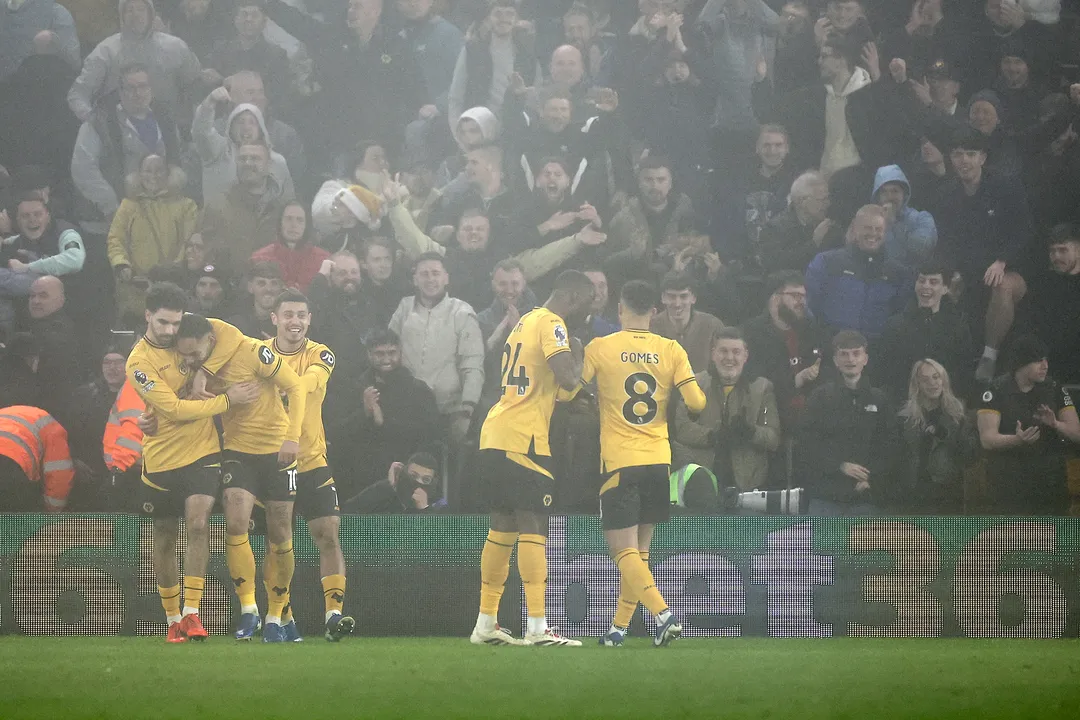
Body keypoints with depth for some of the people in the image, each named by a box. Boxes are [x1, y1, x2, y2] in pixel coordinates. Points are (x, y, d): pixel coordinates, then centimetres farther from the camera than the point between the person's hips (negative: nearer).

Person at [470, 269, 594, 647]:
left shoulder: (526, 321, 21)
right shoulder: (551, 324, -9)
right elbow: (568, 378, -21)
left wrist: (576, 399, 17)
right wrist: (577, 353, -2)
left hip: (496, 435, 10)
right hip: (522, 438, -10)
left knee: (503, 527, 13)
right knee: (533, 528, -10)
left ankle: (485, 623, 16)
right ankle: (538, 627, -15)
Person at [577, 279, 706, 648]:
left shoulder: (599, 348, -4)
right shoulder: (671, 351, 2)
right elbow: (696, 403, -4)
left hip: (618, 462, -4)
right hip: (658, 461, 4)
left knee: (624, 551, -4)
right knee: (640, 550, 15)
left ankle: (663, 614, -23)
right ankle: (619, 627, 17)